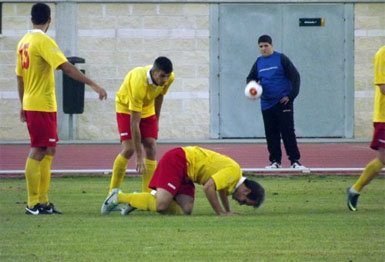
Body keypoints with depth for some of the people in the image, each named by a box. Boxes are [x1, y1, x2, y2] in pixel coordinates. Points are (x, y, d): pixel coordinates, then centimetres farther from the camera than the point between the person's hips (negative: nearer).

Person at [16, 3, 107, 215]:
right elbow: (66, 67, -23)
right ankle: (33, 204, -4)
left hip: (30, 104, 9)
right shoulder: (43, 41, -14)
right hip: (42, 105, -9)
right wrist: (93, 85, -24)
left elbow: (19, 76, 18)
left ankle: (42, 202, 14)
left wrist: (23, 106, 25)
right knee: (38, 152, -5)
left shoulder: (24, 42, 12)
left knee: (48, 151, 13)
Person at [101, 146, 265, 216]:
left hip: (184, 173, 10)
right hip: (176, 161, -10)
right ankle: (119, 197, -5)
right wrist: (221, 213, -19)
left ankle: (138, 200, 6)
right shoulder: (233, 172, -20)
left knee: (185, 210, -6)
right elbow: (209, 187, -28)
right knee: (160, 206, -22)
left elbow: (221, 188, 32)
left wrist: (228, 211, 25)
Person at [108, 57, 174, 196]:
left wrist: (156, 121, 12)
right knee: (128, 149, -19)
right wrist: (139, 157, -39)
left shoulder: (169, 78, -22)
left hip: (147, 109, 6)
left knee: (151, 147, -9)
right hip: (126, 107, -6)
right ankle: (112, 193, -8)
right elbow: (134, 123, -39)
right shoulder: (139, 83, -41)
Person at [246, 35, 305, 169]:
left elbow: (295, 76, -4)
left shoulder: (281, 59, -3)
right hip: (266, 104, 5)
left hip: (283, 103, -5)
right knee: (271, 134, 6)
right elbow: (251, 78, 19)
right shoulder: (259, 62, 11)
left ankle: (295, 161, -5)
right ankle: (275, 161, 12)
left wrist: (291, 96, -11)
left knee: (288, 132, -7)